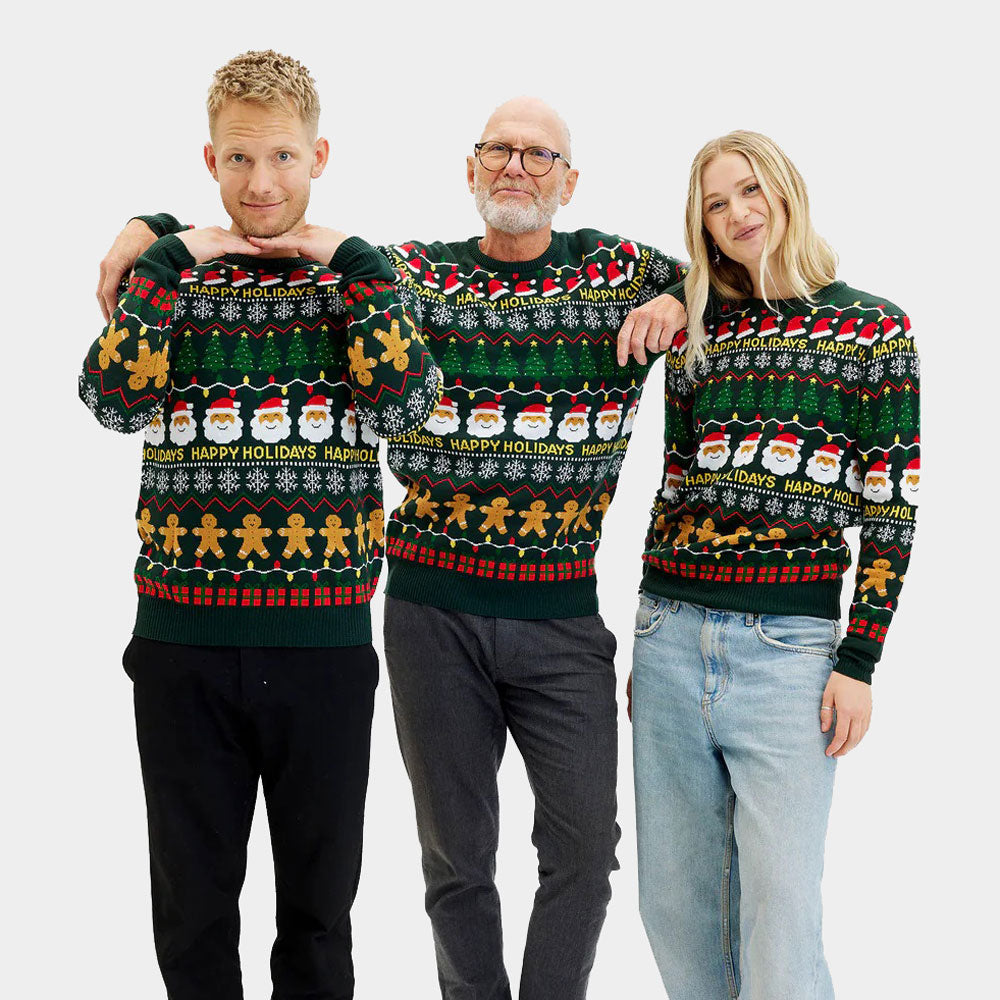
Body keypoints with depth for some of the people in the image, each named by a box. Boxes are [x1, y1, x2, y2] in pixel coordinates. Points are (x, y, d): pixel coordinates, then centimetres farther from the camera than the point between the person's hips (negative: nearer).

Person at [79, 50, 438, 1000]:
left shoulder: (354, 273, 5)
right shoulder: (170, 271, 6)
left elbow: (403, 402, -13)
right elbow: (112, 398, -10)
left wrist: (351, 263, -11)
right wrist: (172, 262, -11)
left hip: (326, 642, 0)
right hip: (184, 637, 1)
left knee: (320, 895, 11)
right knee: (191, 897, 11)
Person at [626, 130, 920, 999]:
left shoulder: (871, 327, 1)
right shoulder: (698, 336, 13)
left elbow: (891, 511, -1)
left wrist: (858, 662, -7)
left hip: (788, 643, -4)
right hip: (672, 634, 5)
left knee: (779, 917, -5)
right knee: (673, 904, 9)